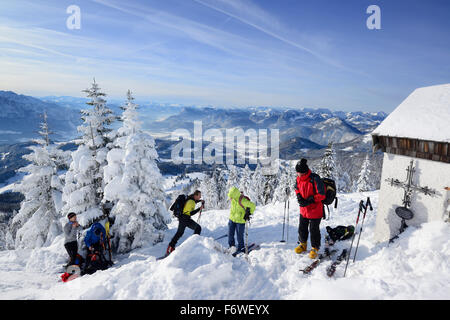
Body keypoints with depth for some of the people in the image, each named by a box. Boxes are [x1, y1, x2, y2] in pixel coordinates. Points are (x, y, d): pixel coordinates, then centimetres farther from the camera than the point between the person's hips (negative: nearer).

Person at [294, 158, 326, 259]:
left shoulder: (315, 179, -24)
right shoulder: (298, 179, -4)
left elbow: (321, 195, -22)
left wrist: (309, 201, -24)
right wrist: (299, 196, -3)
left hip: (315, 210, -6)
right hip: (303, 210, 6)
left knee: (314, 230, 6)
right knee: (302, 228, 18)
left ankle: (315, 248, 27)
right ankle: (303, 244, 40)